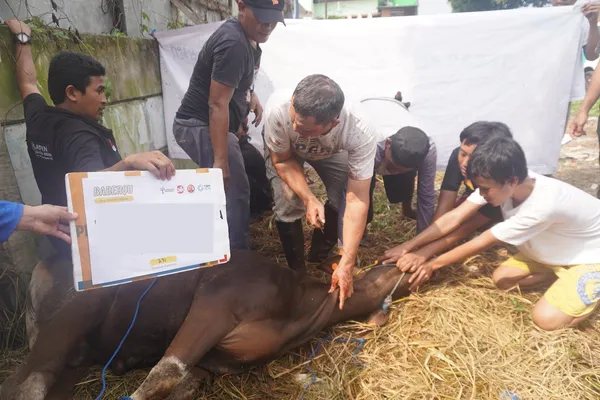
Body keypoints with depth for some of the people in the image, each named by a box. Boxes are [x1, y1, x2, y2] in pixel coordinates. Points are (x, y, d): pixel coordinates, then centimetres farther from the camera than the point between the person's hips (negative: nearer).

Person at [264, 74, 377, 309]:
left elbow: (357, 200, -37)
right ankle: (297, 270, 6)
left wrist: (346, 264, -39)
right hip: (285, 151, 0)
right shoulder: (278, 108, -42)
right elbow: (282, 160, -23)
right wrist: (309, 199, -37)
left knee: (342, 202, -16)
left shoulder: (360, 133, -42)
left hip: (332, 152, 1)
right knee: (289, 204, -20)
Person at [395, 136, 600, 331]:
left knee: (546, 318, -19)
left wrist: (433, 264, -23)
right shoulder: (499, 184, -21)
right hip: (555, 248, 7)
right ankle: (562, 274, 12)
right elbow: (453, 218, -20)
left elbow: (481, 243, -32)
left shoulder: (542, 205, -41)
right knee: (501, 278, -2)